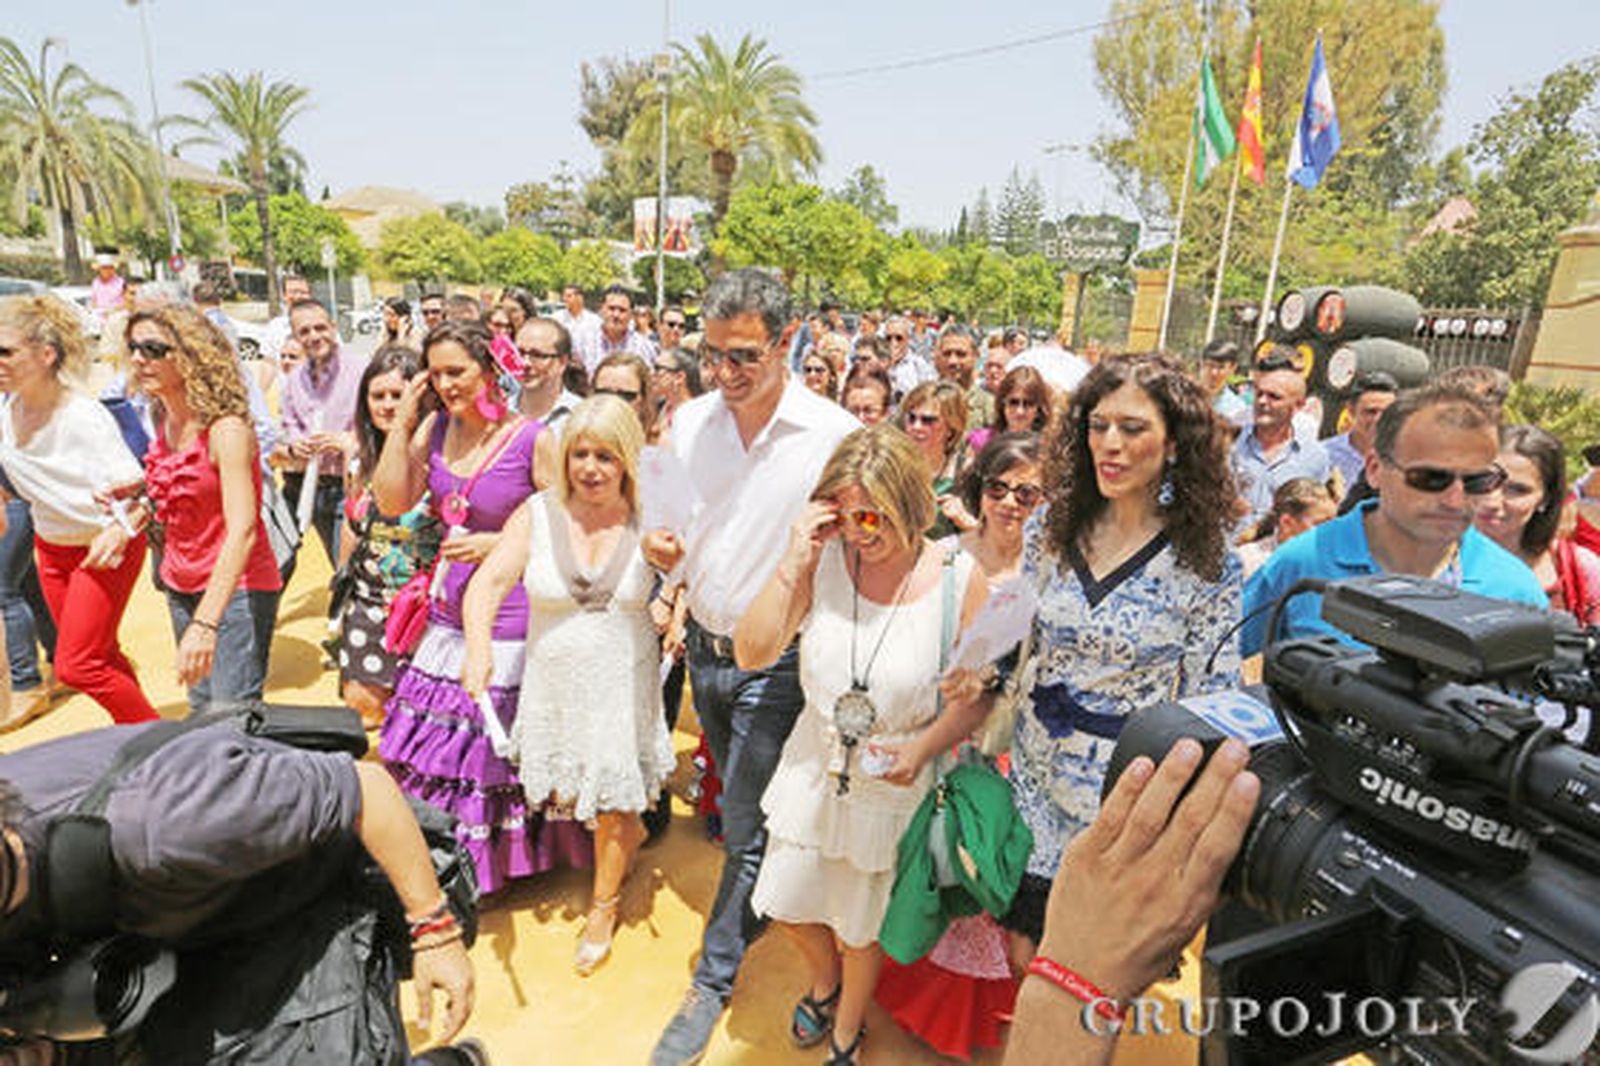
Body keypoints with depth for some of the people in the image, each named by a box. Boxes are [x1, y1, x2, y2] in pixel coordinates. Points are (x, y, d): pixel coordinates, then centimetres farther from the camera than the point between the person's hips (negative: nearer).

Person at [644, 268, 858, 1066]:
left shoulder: (835, 434, -18)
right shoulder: (690, 420, -2)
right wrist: (661, 546, -12)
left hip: (777, 662, -5)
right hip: (704, 646, 6)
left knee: (746, 831, 6)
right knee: (733, 805, 25)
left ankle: (713, 981, 28)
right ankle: (759, 903, 52)